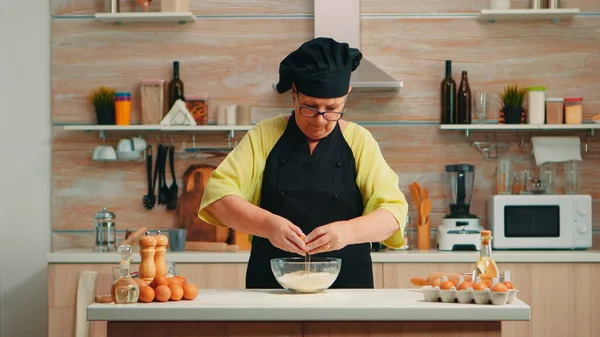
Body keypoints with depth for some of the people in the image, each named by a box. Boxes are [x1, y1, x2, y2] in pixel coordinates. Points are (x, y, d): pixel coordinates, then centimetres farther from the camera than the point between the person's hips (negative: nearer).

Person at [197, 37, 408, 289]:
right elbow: (217, 194, -3)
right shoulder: (264, 136, 7)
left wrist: (348, 231, -21)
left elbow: (393, 211, -1)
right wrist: (267, 224, -20)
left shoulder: (359, 141, 7)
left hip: (347, 286, 3)